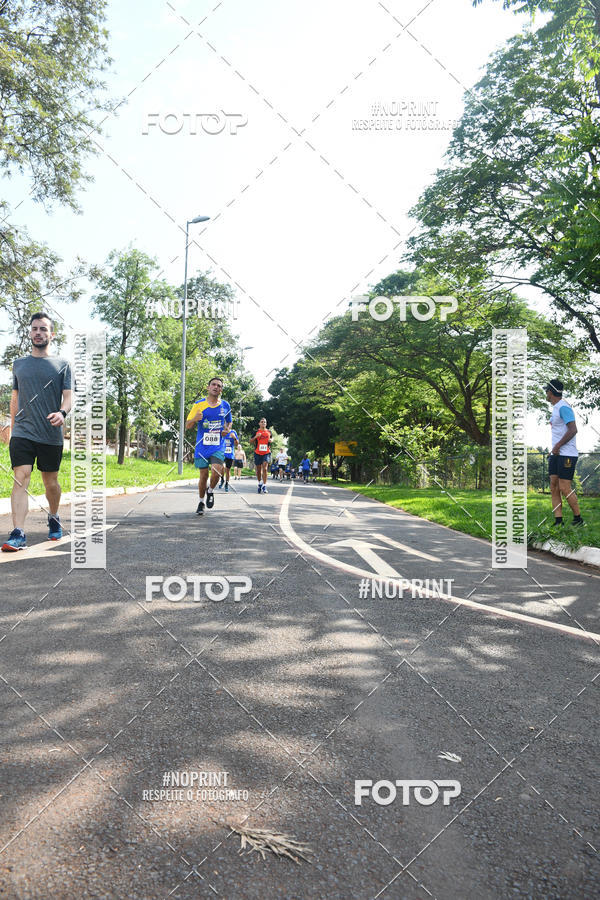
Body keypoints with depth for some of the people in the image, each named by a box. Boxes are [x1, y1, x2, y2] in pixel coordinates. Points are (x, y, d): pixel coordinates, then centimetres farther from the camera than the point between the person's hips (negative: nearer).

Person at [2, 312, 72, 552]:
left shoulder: (62, 365, 4)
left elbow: (68, 396, -4)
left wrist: (62, 413, -25)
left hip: (51, 435, -1)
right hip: (22, 433, 1)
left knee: (50, 482, 10)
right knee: (20, 477, -13)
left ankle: (54, 518, 35)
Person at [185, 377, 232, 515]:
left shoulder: (225, 405, 6)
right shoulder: (199, 404, 1)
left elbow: (229, 422, 22)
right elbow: (187, 425, 3)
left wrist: (227, 429, -1)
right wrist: (194, 419, -20)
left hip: (218, 446, 0)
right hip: (202, 446, 0)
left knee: (216, 471, -20)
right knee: (203, 475, 4)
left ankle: (210, 491, 12)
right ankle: (201, 502, 26)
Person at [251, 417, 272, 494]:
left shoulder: (269, 432, 9)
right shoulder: (256, 431, 3)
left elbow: (271, 438, 26)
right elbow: (251, 441, 4)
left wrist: (271, 440, 2)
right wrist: (255, 437, -15)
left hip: (266, 453, 0)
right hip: (257, 453, 0)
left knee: (265, 469, -15)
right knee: (258, 470, 9)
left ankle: (264, 486, -13)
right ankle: (260, 483, 31)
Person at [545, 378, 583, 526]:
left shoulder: (563, 407, -13)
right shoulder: (555, 408, 17)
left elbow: (573, 429, -21)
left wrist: (558, 445, -17)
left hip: (567, 454, -9)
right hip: (556, 454, 9)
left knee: (564, 488, -7)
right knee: (554, 487, 3)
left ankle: (578, 519, 7)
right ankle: (558, 522, 4)